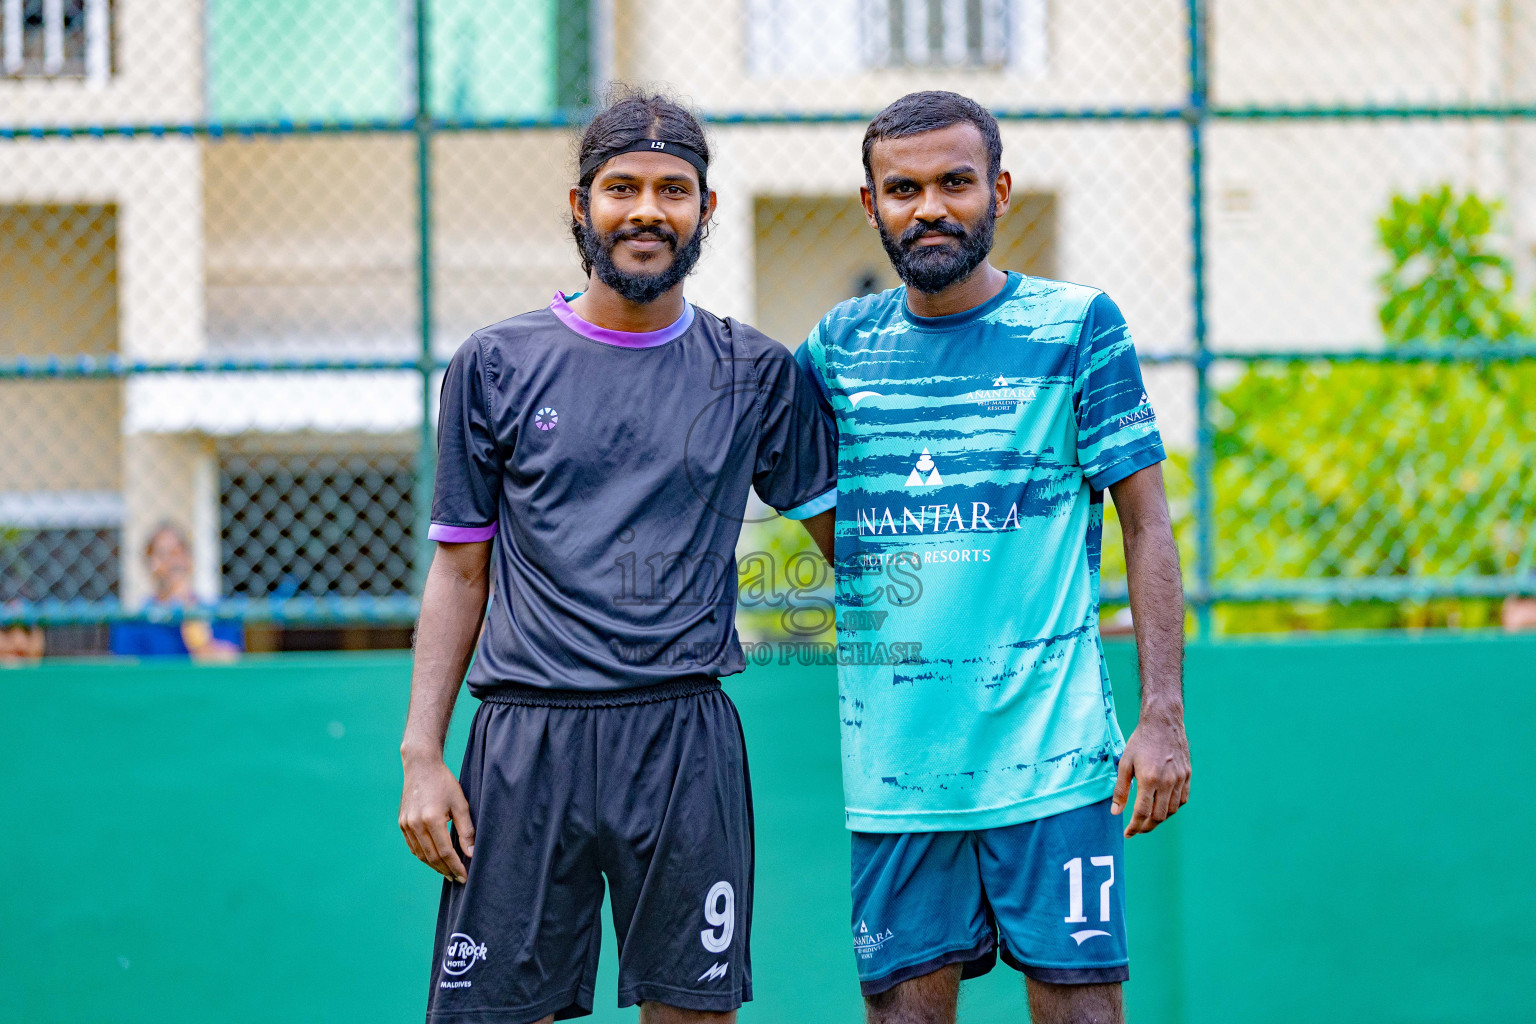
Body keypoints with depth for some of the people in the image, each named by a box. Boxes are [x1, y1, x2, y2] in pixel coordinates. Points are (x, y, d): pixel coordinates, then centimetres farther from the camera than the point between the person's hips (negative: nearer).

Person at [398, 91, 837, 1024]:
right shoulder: (494, 367, 7)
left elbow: (840, 528, 16)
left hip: (685, 742, 1)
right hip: (526, 738, 0)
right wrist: (422, 754, 2)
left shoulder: (758, 374, 9)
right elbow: (460, 571, 9)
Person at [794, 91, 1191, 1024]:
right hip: (892, 763, 3)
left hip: (1051, 750, -3)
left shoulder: (1078, 326, 1)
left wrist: (1163, 714, -6)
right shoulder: (841, 344, 8)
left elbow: (1147, 525, 0)